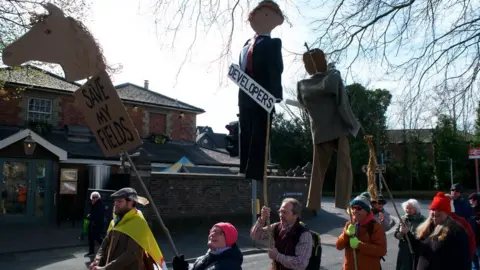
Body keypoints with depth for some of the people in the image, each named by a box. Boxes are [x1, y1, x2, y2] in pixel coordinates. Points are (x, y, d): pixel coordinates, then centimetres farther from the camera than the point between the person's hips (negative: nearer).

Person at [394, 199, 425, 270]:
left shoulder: (421, 220, -10)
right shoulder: (403, 219, 8)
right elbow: (396, 234, 6)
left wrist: (408, 232, -23)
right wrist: (401, 233, -14)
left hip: (416, 253, -5)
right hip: (403, 252, 5)